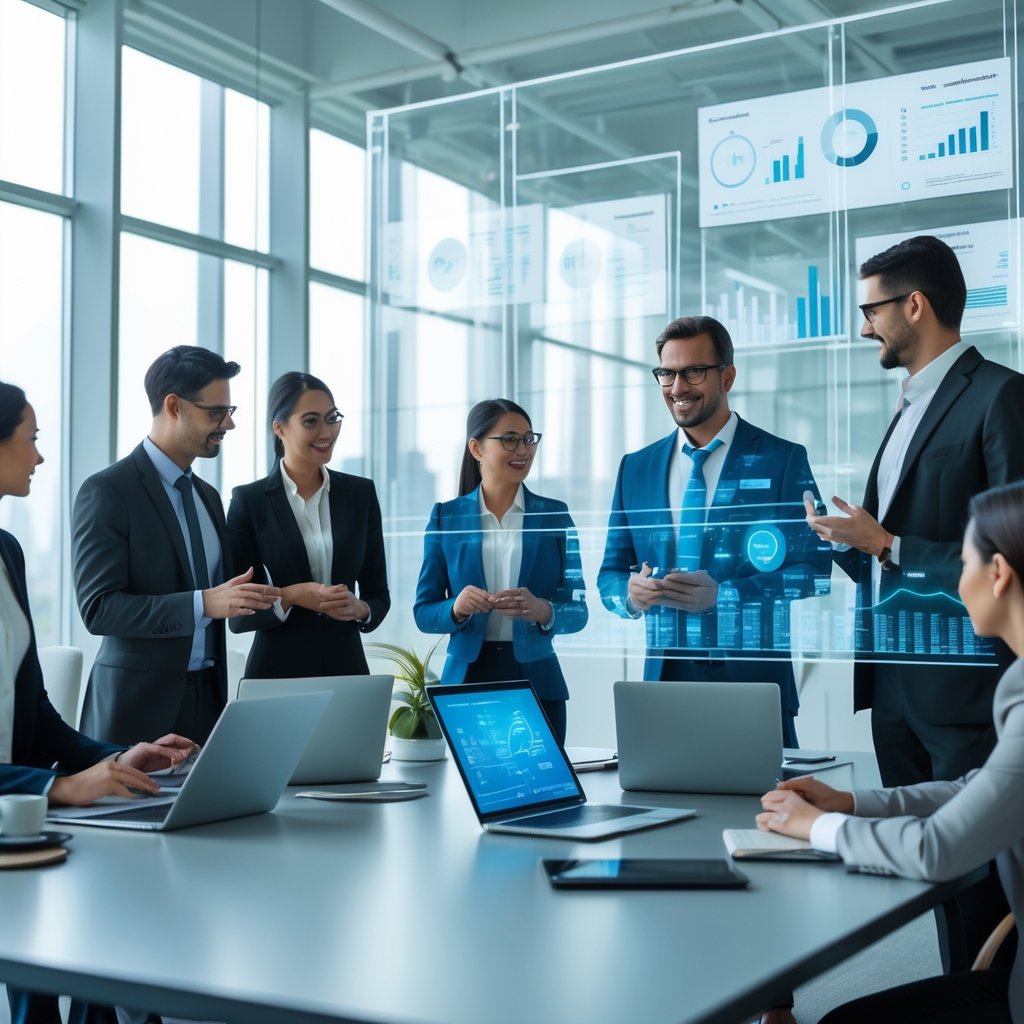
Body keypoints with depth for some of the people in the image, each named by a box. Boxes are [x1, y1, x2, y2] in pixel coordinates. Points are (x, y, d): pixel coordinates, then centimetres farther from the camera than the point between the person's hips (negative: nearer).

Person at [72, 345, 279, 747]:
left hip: (207, 698, 6)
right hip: (140, 704, -6)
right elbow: (98, 608, -16)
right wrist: (204, 603, -23)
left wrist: (244, 596, 1)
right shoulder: (107, 491, -9)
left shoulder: (208, 496, 15)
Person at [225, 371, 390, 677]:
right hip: (277, 669, -2)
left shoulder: (361, 493, 4)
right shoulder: (249, 500, -4)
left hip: (347, 665, 2)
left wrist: (359, 609, -13)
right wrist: (289, 597, -21)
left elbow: (378, 594, 7)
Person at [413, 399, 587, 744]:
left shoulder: (554, 514, 3)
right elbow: (423, 612, 3)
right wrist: (456, 609, -18)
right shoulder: (447, 517, 3)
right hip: (467, 678, 0)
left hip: (537, 680, 0)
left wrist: (543, 611, -19)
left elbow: (577, 610, 2)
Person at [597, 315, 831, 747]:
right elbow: (610, 573, 13)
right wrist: (630, 592, -11)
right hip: (665, 679, 3)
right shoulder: (635, 468, 11)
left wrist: (721, 595, -20)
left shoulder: (784, 460, -1)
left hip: (755, 681, -3)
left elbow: (813, 573, -7)